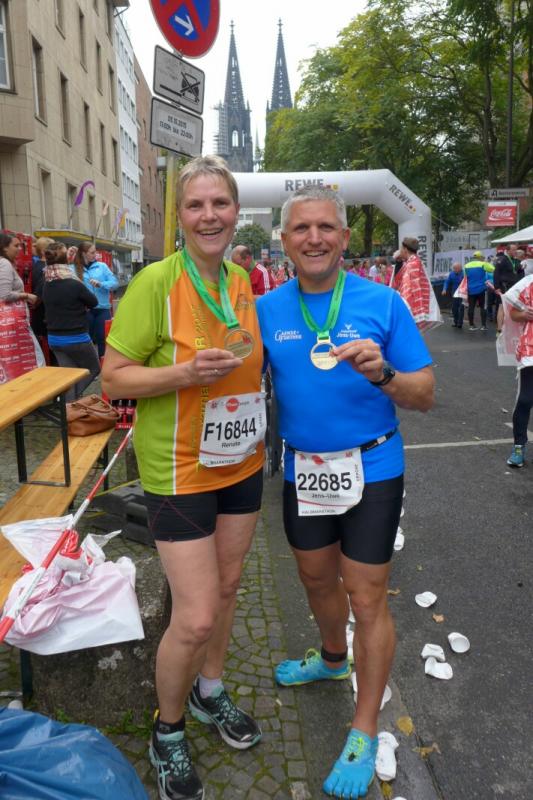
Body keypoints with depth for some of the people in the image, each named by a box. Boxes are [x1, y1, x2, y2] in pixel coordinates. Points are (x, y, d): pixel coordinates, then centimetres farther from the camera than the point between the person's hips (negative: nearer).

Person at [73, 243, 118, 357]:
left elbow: (115, 283, -2)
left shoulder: (102, 266, 3)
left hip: (102, 309, 0)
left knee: (102, 338, 3)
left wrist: (100, 284, -19)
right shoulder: (75, 268, 2)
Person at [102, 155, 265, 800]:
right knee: (196, 617, -2)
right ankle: (167, 733, 28)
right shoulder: (155, 282, -15)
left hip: (241, 462, 7)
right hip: (178, 470, -6)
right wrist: (187, 372, -27)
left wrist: (245, 363, 2)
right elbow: (114, 377, -15)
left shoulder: (242, 281, 4)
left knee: (227, 585, 20)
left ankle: (209, 692, 47)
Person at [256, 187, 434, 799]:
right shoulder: (268, 309, -1)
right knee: (317, 578, 22)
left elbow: (425, 396, -9)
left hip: (371, 468, -3)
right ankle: (333, 658, 53)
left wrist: (382, 373, -28)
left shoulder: (382, 303, -10)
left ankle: (364, 733, 25)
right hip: (302, 468, 4)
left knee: (366, 599, 4)